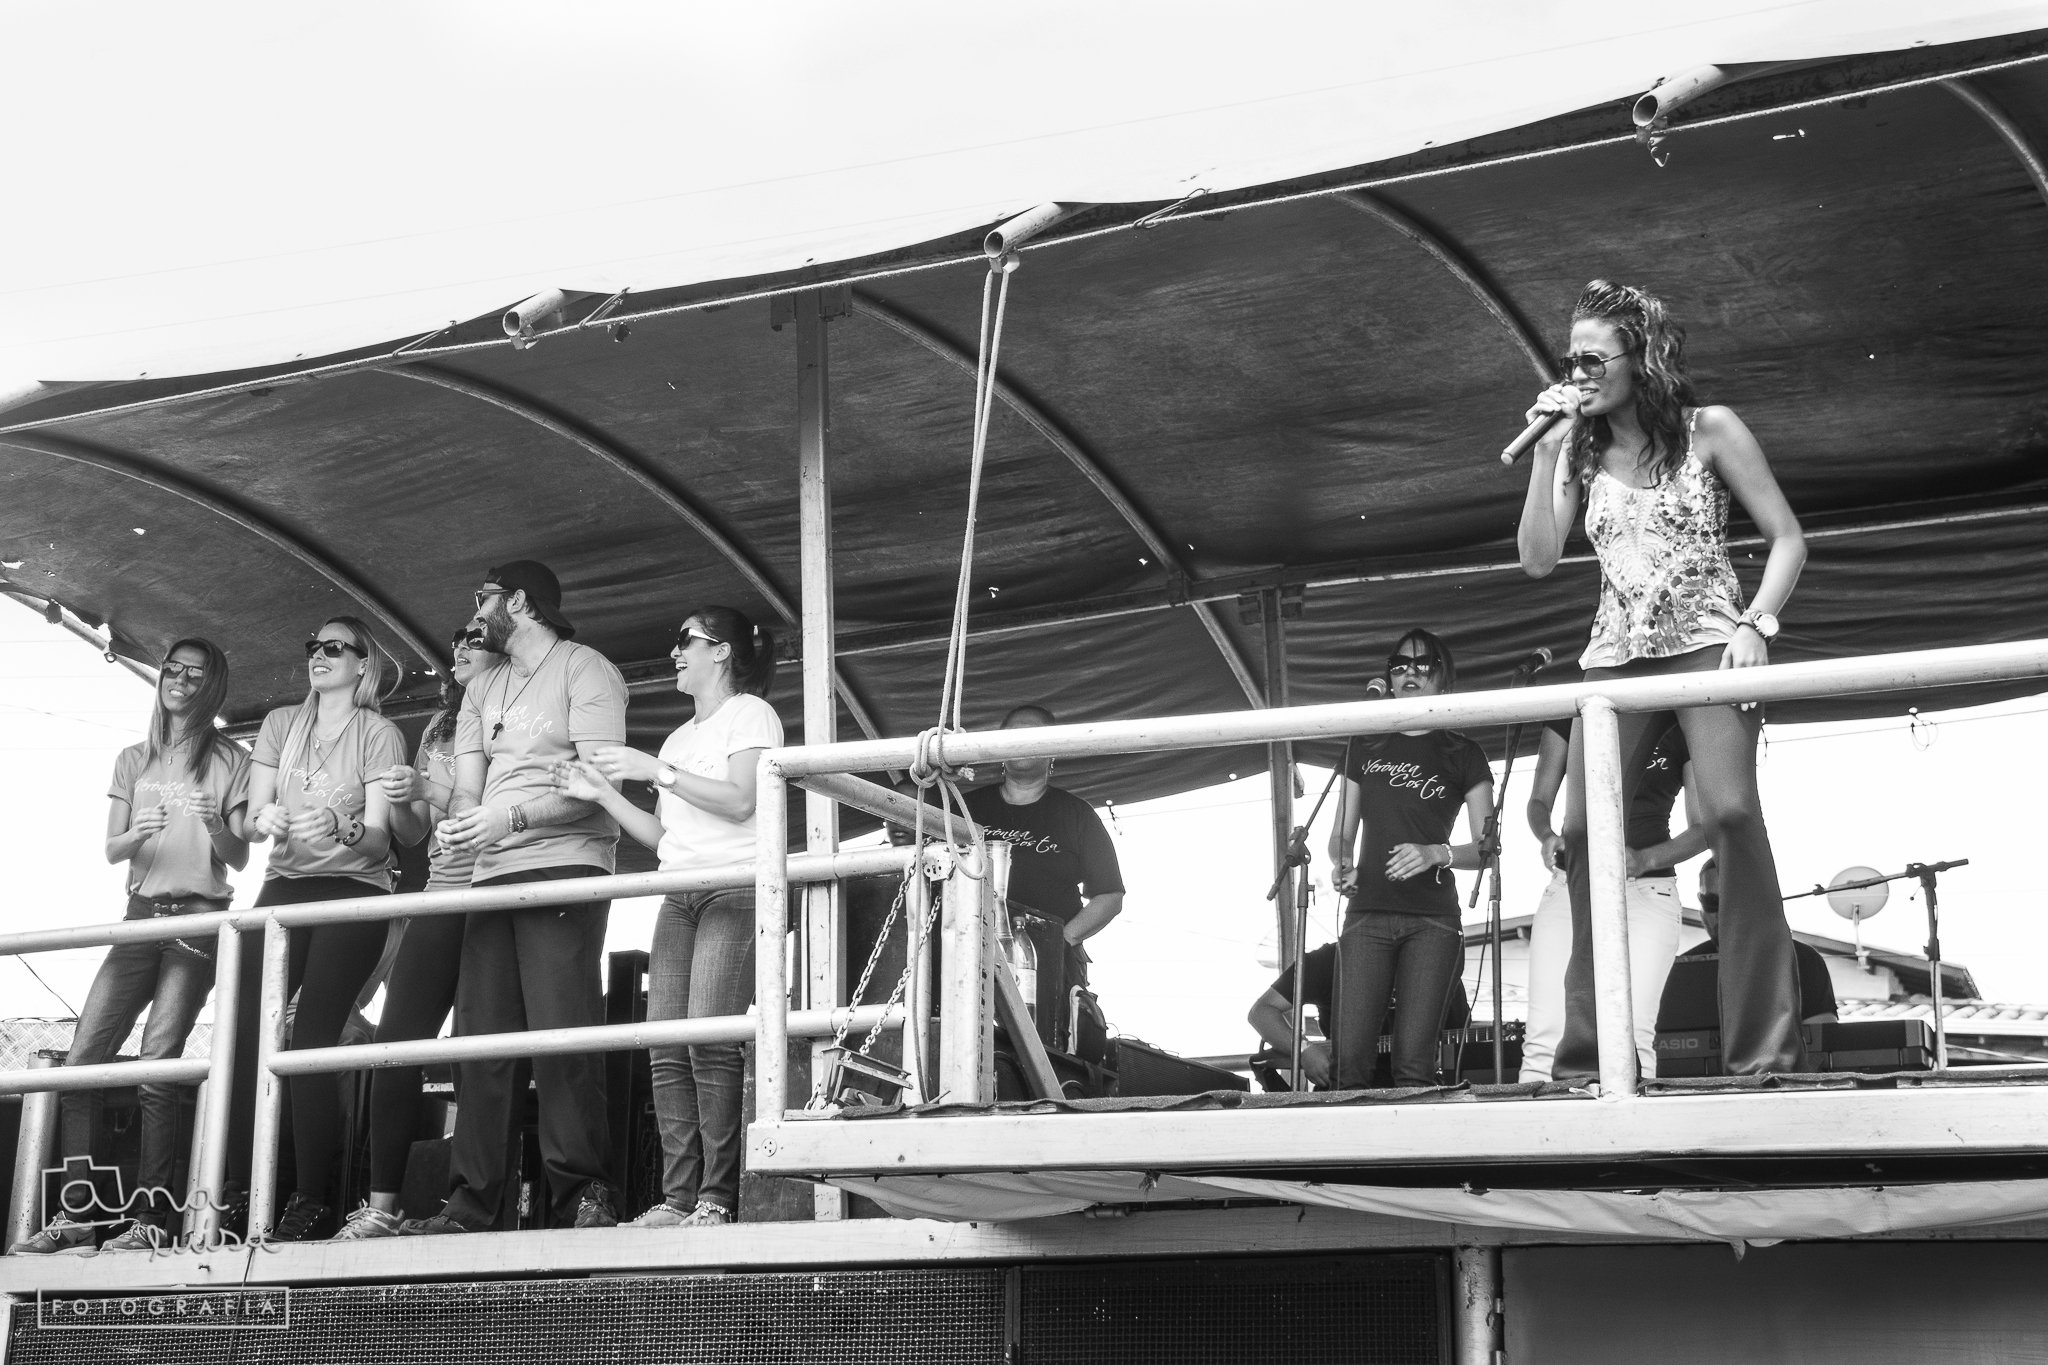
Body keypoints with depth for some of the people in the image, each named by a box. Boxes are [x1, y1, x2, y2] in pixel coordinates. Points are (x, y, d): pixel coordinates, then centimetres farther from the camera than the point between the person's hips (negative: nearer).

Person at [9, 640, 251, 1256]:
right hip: (140, 916, 4)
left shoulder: (230, 761, 6)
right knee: (80, 1062, -6)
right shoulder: (133, 760, 16)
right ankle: (76, 1216, -3)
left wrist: (214, 825, -19)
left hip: (200, 918, -4)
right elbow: (110, 850, 10)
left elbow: (239, 858, 2)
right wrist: (139, 833, -12)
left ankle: (149, 1218, -12)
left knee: (157, 1067, -14)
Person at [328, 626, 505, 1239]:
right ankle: (381, 1204, -4)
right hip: (442, 895, 6)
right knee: (397, 1037, -5)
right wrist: (407, 803, 4)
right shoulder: (440, 725, 21)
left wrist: (427, 792, -13)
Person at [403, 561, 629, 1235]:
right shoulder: (482, 689, 25)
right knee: (480, 1039, 1)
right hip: (491, 874, 7)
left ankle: (582, 1195, -11)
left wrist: (511, 815, -19)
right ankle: (471, 1203, 1)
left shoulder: (584, 669, 3)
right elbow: (468, 783, 14)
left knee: (562, 1034, -14)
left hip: (564, 864, -7)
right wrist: (460, 819, -9)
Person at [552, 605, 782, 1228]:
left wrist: (655, 771, -11)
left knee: (710, 1039, -19)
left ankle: (718, 1198, -18)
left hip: (736, 889, -8)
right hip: (679, 896, 8)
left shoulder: (749, 713, 5)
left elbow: (740, 800, -10)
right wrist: (602, 794, 11)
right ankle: (678, 1197, -5)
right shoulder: (679, 738, 27)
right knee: (666, 1051, -4)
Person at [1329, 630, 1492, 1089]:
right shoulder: (1365, 748, 17)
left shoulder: (1462, 755, 9)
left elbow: (1487, 848, 5)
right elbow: (1341, 835, 19)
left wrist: (1436, 853, -14)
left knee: (1414, 1062, -12)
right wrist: (1341, 865, -3)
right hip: (1367, 913, 2)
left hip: (1432, 918, -2)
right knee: (1351, 1059, -10)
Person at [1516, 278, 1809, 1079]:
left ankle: (1766, 1045, -19)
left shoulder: (1709, 432, 1)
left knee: (1732, 812, -24)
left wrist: (1755, 623, -13)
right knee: (1584, 833, -7)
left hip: (1706, 644, -4)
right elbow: (1537, 560, 1)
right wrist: (1546, 451, -4)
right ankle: (1587, 1052, 1)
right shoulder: (1581, 451, 10)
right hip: (1614, 656, 4)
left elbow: (1787, 539, 2)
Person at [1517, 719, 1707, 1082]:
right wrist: (1548, 836, -14)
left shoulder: (1682, 730, 7)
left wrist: (1645, 858, -15)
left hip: (1647, 887, -1)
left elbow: (1702, 828, 4)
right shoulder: (1568, 718, 10)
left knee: (1633, 1035, -17)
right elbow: (1539, 802, 10)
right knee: (1545, 1035, -12)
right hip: (1570, 885, 2)